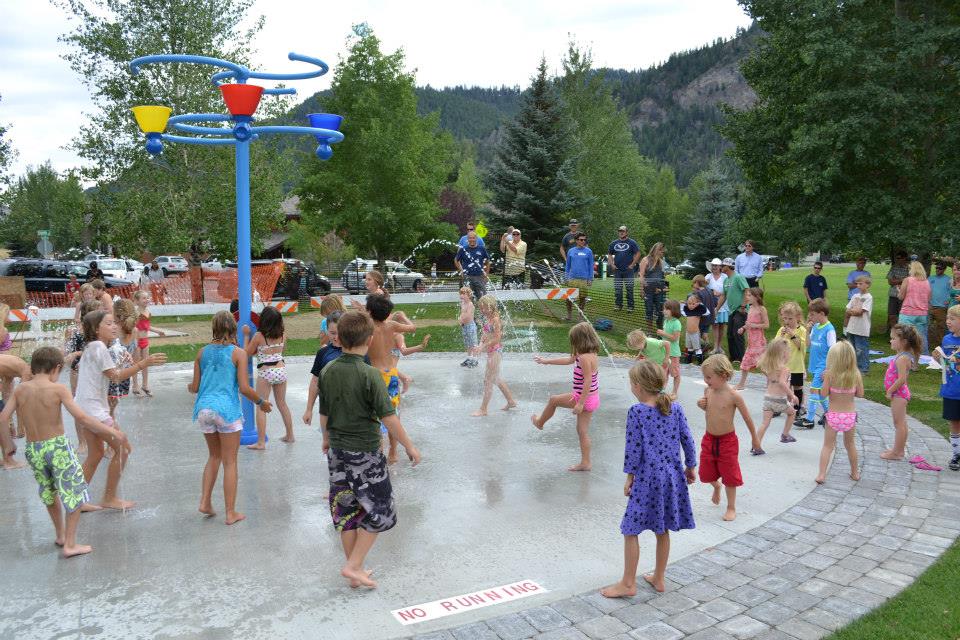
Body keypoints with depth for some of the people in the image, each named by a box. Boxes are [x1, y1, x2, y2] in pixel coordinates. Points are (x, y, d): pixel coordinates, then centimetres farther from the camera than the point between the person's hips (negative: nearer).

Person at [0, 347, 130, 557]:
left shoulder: (21, 389, -1)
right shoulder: (58, 389, -13)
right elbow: (82, 417, -20)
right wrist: (112, 432, -17)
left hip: (32, 450, 5)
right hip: (57, 447, -5)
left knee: (49, 492, 26)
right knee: (75, 493, 9)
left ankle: (60, 535, 40)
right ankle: (70, 544, 9)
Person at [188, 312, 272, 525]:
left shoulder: (202, 352, 5)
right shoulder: (238, 353, -7)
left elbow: (195, 387, 8)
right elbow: (244, 388, -12)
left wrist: (189, 387, 31)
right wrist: (261, 403, 4)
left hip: (204, 408, 4)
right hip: (227, 409, -4)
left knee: (214, 456, 24)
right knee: (230, 462, 6)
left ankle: (205, 502, 20)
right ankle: (231, 513, 11)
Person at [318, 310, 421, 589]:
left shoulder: (327, 372, -2)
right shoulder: (369, 375, -19)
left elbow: (324, 414, 10)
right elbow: (388, 418, -18)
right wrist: (409, 447, -7)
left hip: (337, 452, 6)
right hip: (366, 454, -6)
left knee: (345, 512, 15)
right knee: (378, 512, 11)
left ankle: (355, 570, 25)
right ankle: (353, 566, 6)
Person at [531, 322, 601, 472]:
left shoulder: (585, 358, -24)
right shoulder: (590, 353, 6)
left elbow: (588, 382, -27)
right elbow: (569, 359, 19)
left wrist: (580, 403, -26)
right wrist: (546, 361, 25)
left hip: (584, 398, -8)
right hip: (592, 398, 8)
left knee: (553, 400, 14)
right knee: (582, 430, 14)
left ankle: (540, 422, 38)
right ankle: (585, 463, 19)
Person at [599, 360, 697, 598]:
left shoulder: (637, 412, -14)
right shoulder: (675, 408, 1)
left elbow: (634, 447, -12)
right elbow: (687, 440, 5)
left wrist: (629, 477, -3)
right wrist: (690, 467, 18)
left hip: (647, 478, -6)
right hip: (672, 476, 6)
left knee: (631, 530, 5)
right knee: (662, 530, 18)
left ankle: (628, 584, 11)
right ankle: (658, 579, 29)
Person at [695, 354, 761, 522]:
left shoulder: (733, 395, -21)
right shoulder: (707, 391, -5)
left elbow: (747, 417, -8)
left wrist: (754, 437, 2)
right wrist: (702, 405, -9)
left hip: (727, 441, -5)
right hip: (709, 439, 5)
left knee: (729, 476, 8)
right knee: (706, 473, 15)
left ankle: (731, 508, 26)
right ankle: (716, 486, 49)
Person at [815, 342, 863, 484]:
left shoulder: (830, 374, -15)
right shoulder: (856, 374, -9)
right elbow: (860, 394, -1)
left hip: (833, 415, -2)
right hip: (850, 415, 2)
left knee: (828, 445, 8)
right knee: (850, 444, 23)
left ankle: (821, 474, 1)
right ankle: (855, 472, 36)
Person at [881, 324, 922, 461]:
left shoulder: (902, 358, -23)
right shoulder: (902, 355, 9)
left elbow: (902, 379, -28)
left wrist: (890, 391, -19)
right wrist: (891, 391, 14)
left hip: (898, 393, -10)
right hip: (899, 394, 10)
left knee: (899, 423, -2)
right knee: (900, 423, 18)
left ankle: (897, 452, 5)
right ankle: (899, 449, 29)